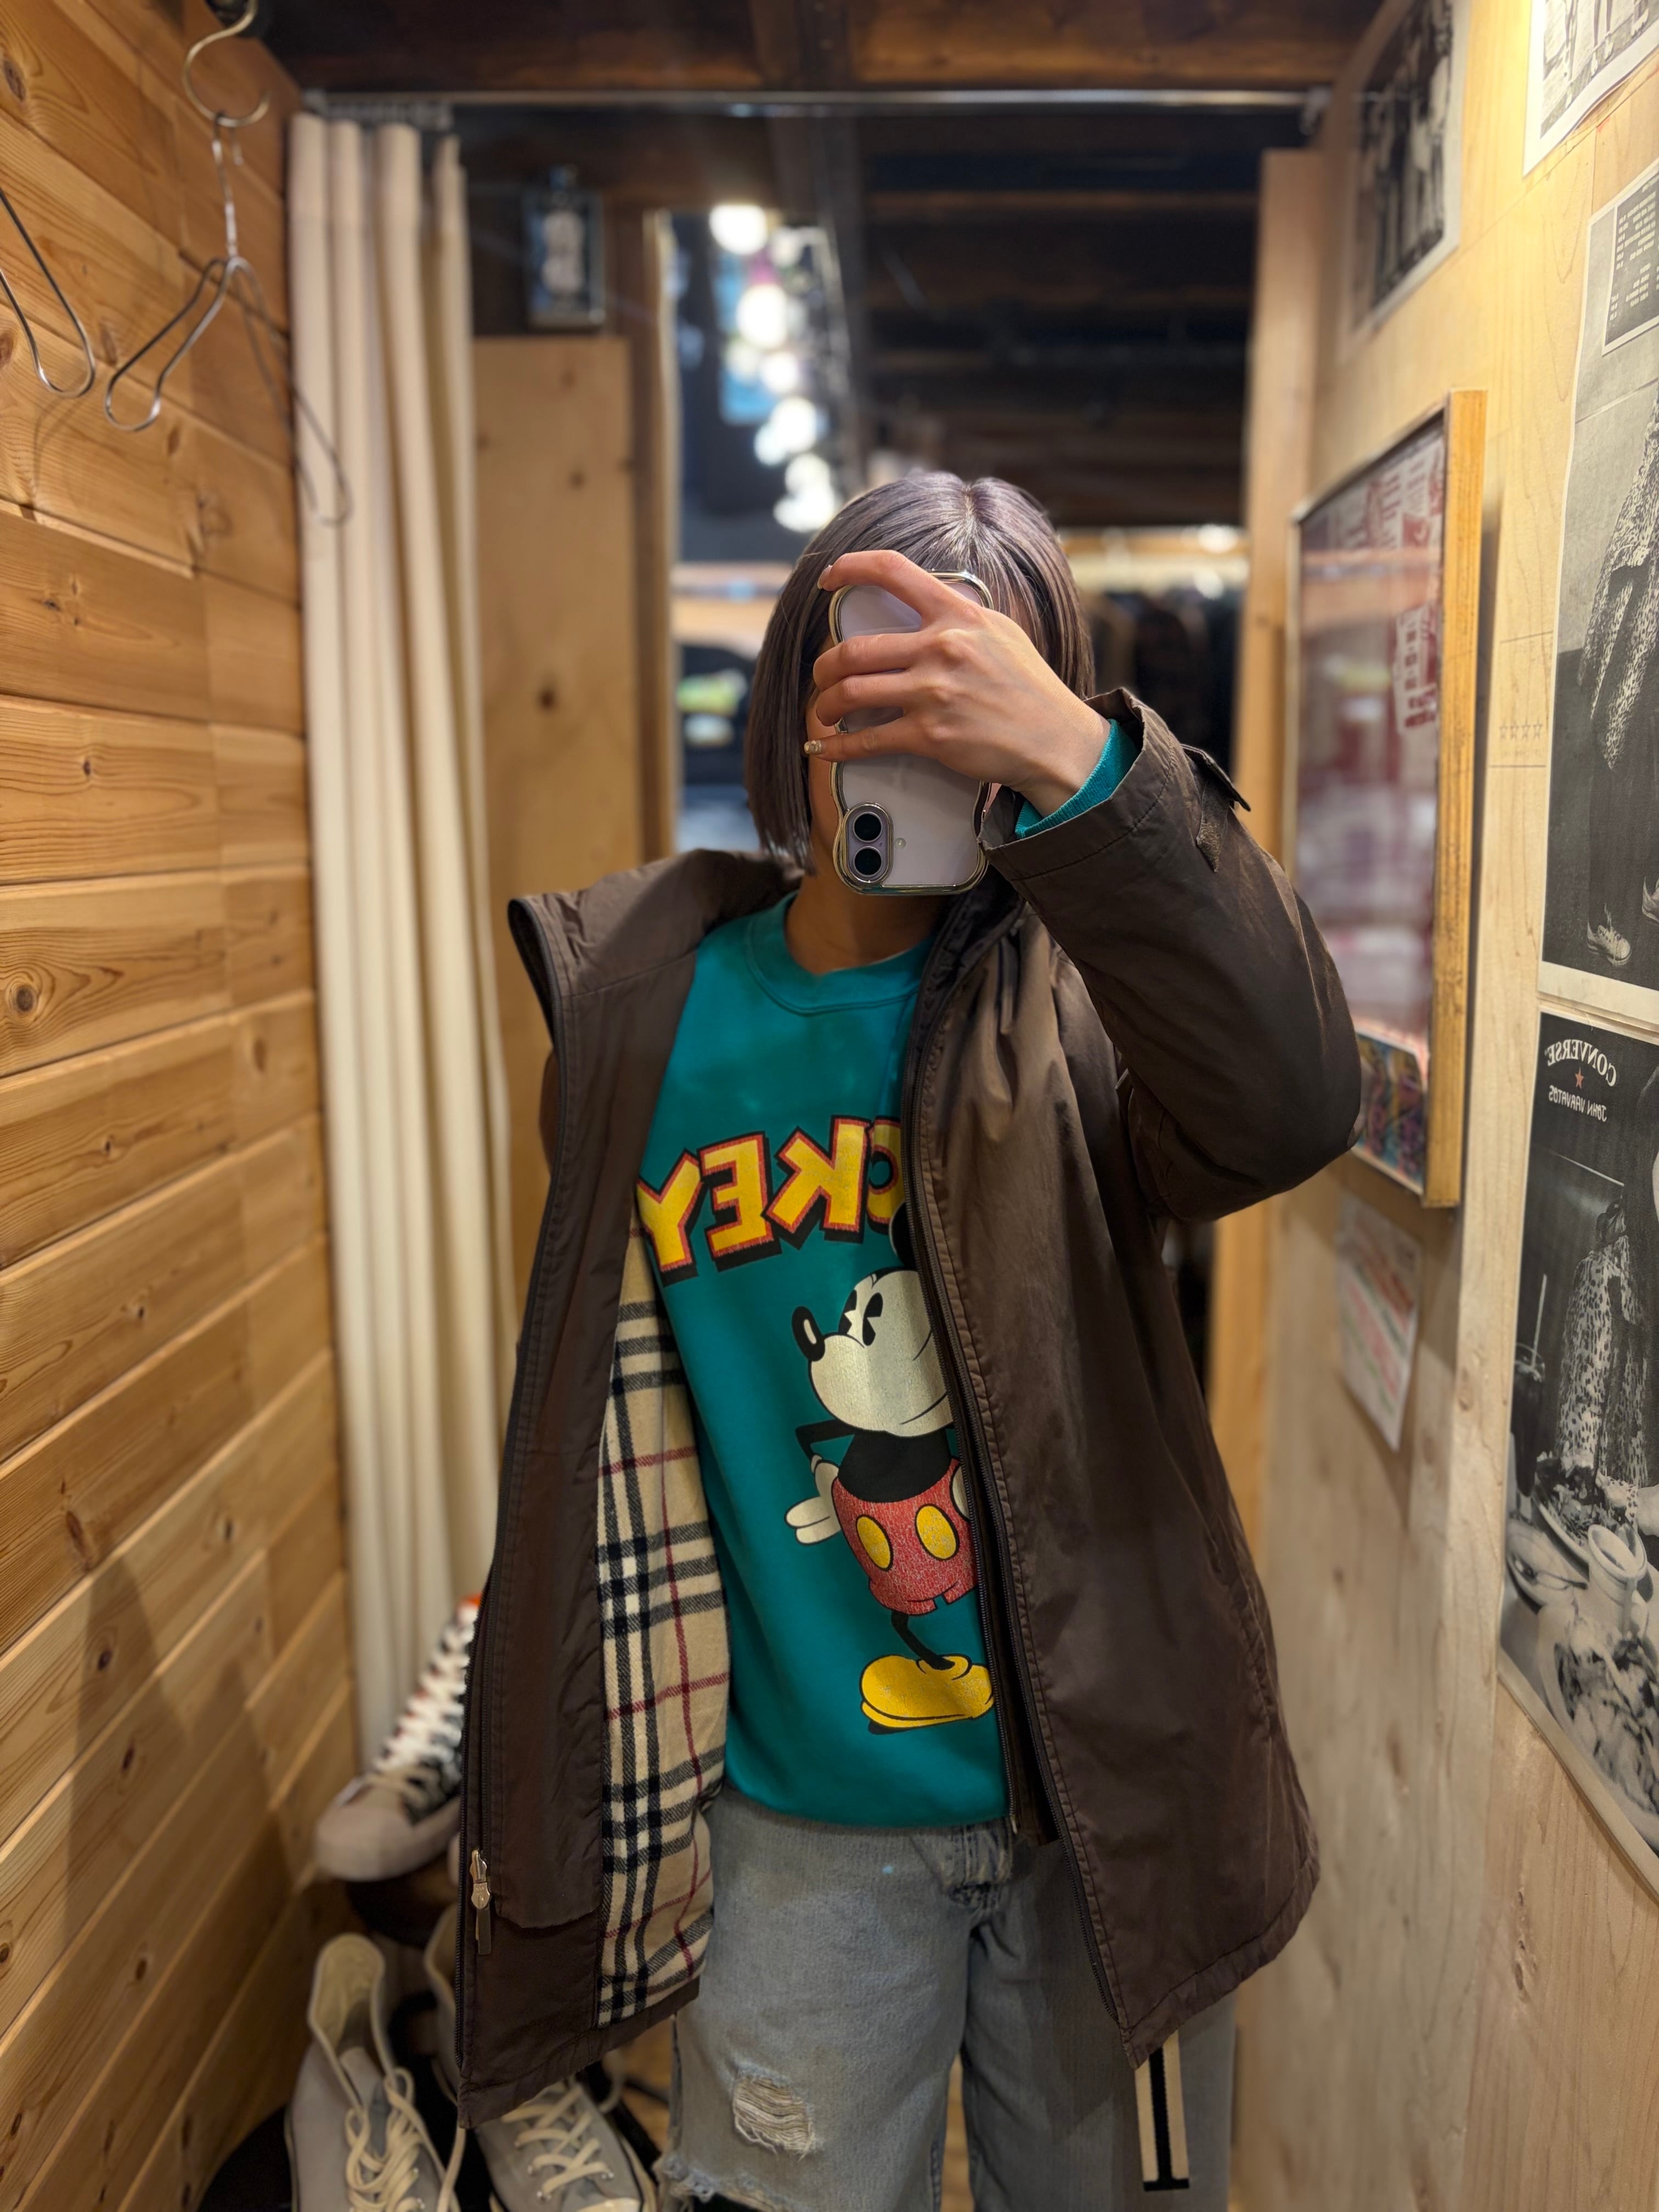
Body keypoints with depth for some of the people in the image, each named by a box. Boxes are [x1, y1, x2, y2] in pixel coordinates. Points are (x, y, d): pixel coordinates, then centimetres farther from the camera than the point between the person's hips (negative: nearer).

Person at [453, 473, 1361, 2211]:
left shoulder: (1076, 998, -10)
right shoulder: (648, 1021, -4)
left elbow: (1290, 1107, -33)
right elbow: (590, 1445, 4)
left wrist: (1083, 759, -40)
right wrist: (545, 1802, 8)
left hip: (1100, 1798, 0)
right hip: (800, 1823, 1)